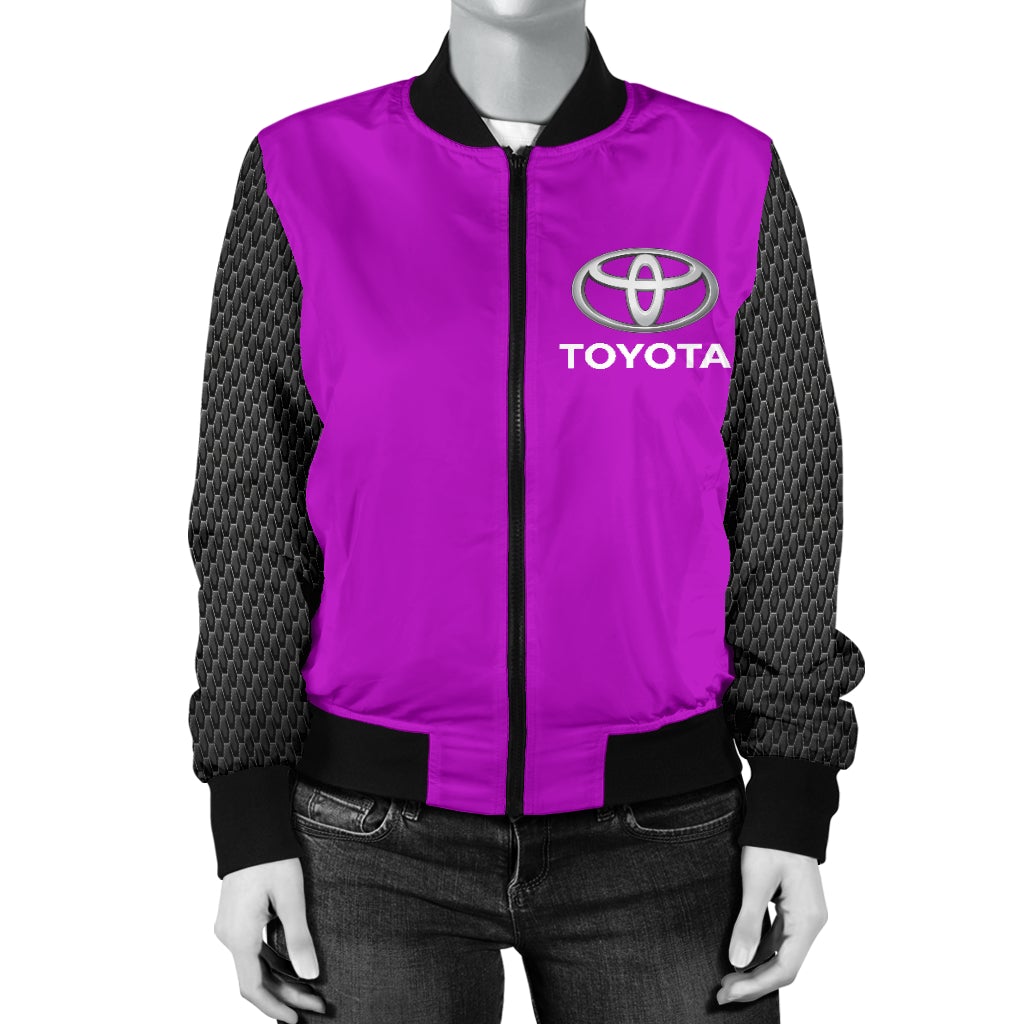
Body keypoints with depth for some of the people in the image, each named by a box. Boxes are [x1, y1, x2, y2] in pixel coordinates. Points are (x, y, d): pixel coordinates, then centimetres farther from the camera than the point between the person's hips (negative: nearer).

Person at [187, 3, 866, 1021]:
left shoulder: (735, 177, -1)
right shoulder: (303, 174, -1)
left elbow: (784, 510, 1)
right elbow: (252, 513, 0)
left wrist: (793, 810, -2)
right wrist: (248, 822, -3)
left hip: (660, 827, 1)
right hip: (376, 834, 0)